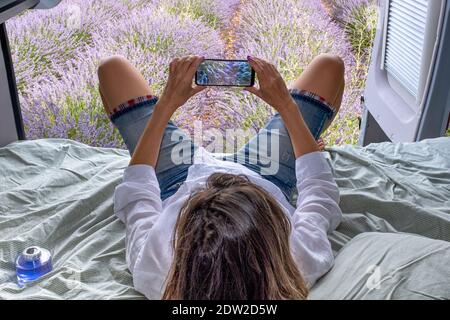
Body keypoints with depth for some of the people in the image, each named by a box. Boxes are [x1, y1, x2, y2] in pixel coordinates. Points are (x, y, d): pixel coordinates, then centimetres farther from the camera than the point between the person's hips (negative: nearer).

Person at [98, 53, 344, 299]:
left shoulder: (155, 274, -41)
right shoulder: (301, 263, -40)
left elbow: (137, 190, -21)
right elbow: (318, 186, -19)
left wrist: (166, 104, -17)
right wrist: (286, 105, -15)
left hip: (179, 181, 0)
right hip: (267, 177, 1)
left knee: (113, 67, 7)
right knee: (329, 65, 4)